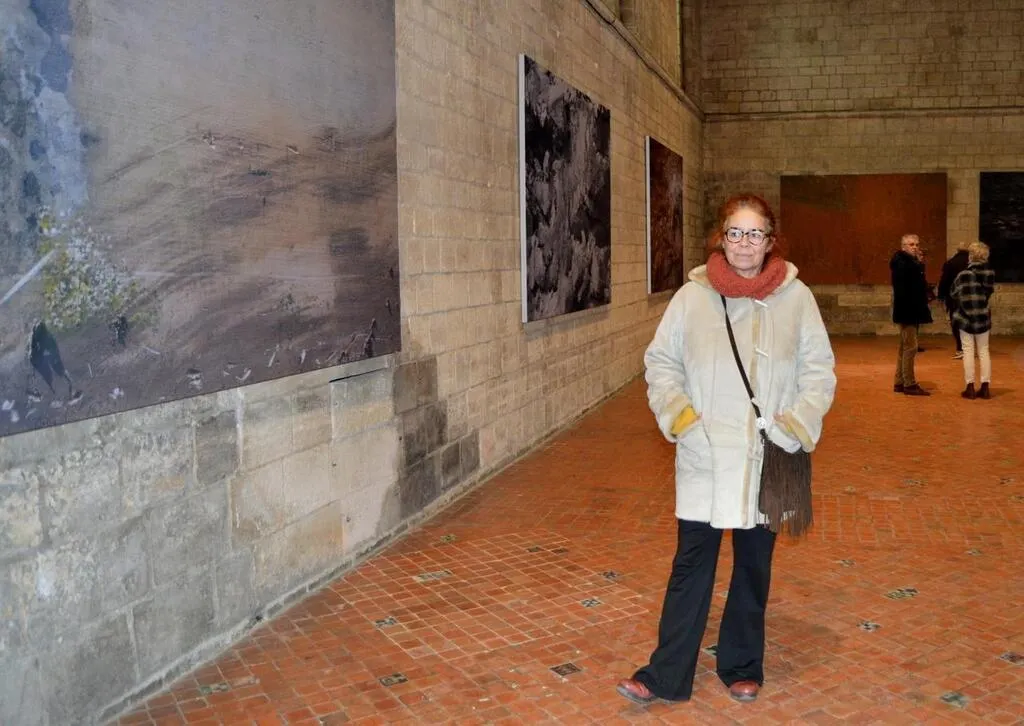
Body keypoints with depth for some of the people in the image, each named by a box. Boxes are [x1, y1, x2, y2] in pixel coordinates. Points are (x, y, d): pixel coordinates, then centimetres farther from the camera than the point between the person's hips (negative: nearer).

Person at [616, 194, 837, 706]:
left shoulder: (796, 297, -1)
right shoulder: (693, 295, -2)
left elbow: (820, 370, 2)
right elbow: (660, 362, 2)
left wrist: (798, 424, -11)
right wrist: (678, 416, -12)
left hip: (766, 459, 1)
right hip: (704, 456, -1)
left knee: (754, 565, 14)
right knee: (691, 564, 4)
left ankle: (742, 667, 31)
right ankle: (666, 676, 12)